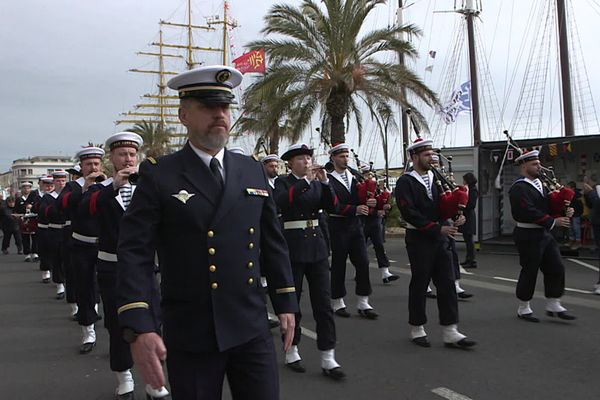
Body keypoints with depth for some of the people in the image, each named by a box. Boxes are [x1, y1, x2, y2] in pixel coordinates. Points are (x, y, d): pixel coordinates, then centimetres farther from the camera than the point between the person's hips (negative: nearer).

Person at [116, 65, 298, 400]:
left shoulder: (253, 171, 8)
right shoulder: (159, 176, -5)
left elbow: (273, 241, 12)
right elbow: (135, 254, -11)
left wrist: (285, 302, 10)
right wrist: (138, 329, -20)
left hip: (252, 329, 3)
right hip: (190, 337, -3)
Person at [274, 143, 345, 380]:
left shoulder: (317, 183, 11)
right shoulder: (283, 182, -1)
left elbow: (330, 205, -1)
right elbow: (281, 202, -21)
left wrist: (324, 181, -13)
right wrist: (305, 180, -23)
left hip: (317, 244, 4)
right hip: (292, 245, -4)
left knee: (323, 301, 0)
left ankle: (328, 358, 4)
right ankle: (291, 351, 23)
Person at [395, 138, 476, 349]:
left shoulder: (437, 178, 11)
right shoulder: (405, 182, -8)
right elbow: (410, 213, -18)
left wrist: (456, 216, -9)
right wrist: (438, 228, -20)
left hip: (440, 239, 6)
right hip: (419, 239, -6)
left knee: (447, 283, 3)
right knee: (419, 284, 4)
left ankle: (450, 332, 9)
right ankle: (417, 329, 20)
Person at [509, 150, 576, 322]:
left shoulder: (539, 183, 13)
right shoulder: (519, 188, -15)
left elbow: (549, 204, 17)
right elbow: (530, 213, -25)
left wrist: (564, 211, -3)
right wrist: (553, 222, -22)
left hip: (544, 234, 9)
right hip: (528, 236, -9)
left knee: (556, 268, 8)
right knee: (529, 271, 1)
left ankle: (553, 305, 20)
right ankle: (523, 309, 17)